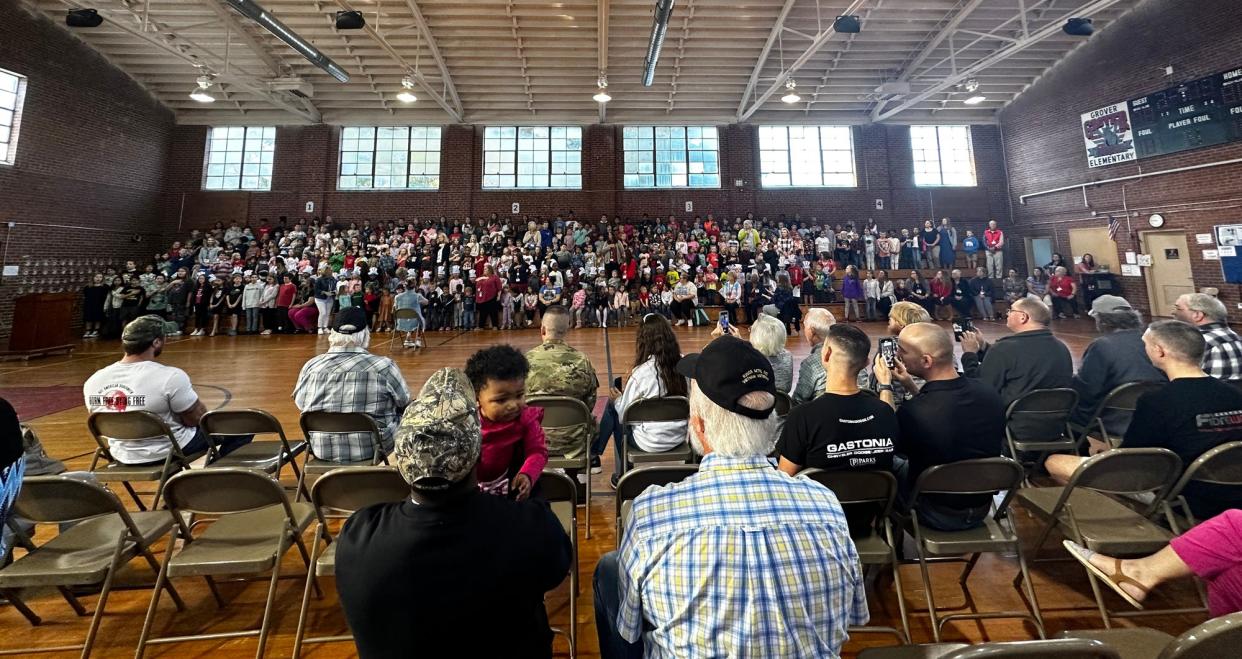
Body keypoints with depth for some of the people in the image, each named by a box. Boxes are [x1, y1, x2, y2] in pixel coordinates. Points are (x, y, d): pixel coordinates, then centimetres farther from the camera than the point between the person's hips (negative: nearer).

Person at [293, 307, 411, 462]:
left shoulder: (310, 366, -7)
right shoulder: (383, 367, -17)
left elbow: (300, 403, 8)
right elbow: (404, 404, -4)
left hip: (322, 450, 4)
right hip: (372, 449, -4)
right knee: (404, 417, 22)